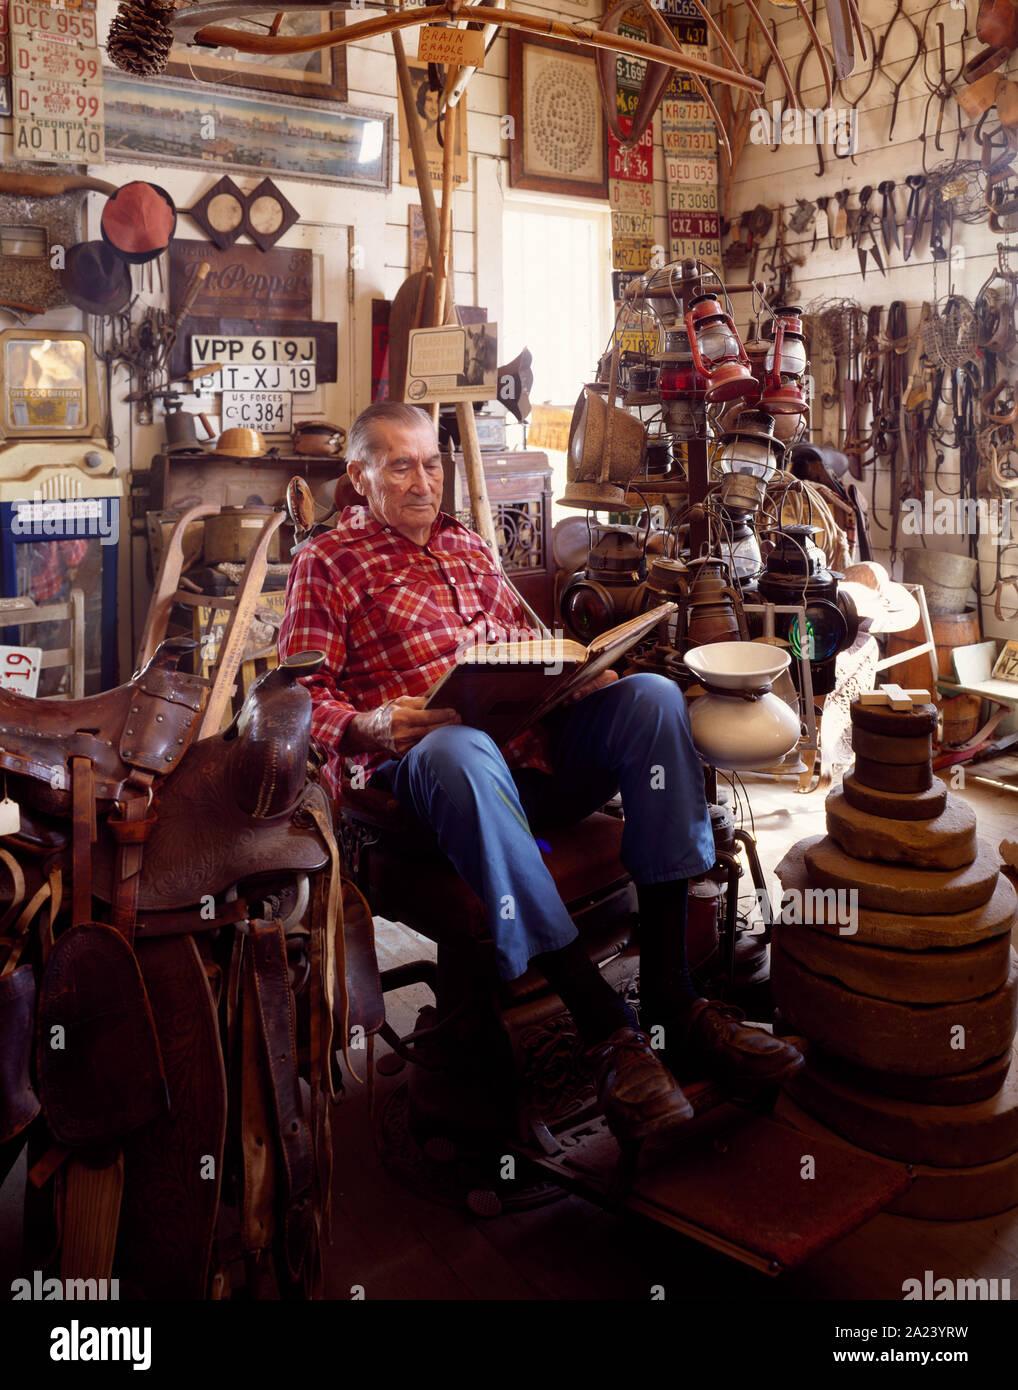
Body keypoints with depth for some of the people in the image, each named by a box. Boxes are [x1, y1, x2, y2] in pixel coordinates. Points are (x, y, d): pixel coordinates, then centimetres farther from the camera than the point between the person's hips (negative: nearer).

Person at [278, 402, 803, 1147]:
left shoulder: (468, 544, 29)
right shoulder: (327, 563, 10)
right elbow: (301, 695, 0)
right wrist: (369, 727, -20)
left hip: (532, 743, 6)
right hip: (419, 763, -6)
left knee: (652, 697, -20)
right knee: (460, 750, -42)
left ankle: (673, 997, -26)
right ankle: (608, 1028, -39)